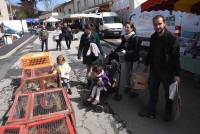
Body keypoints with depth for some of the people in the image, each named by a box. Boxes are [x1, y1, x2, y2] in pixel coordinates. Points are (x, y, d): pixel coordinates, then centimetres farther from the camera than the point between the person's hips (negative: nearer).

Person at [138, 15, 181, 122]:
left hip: (167, 71, -5)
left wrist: (177, 74, -19)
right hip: (154, 69, 5)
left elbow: (176, 57, -17)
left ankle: (168, 114, 35)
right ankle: (151, 112, 30)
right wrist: (147, 64, 17)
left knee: (168, 94, 13)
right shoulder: (153, 37, 3)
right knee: (152, 91, 14)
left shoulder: (171, 38, -15)